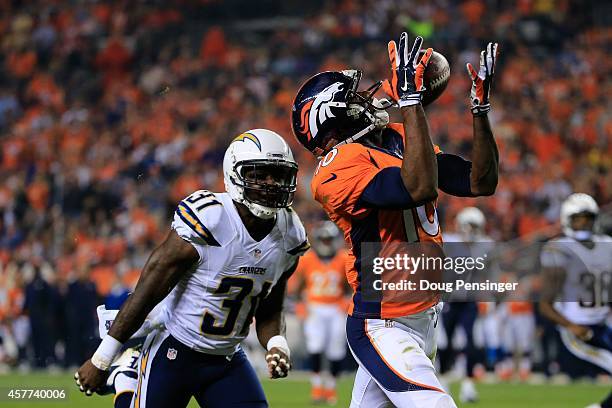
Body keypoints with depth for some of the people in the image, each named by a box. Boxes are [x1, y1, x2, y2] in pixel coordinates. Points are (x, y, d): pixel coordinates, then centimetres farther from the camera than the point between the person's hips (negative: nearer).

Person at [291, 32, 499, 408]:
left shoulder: (401, 138, 9)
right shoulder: (338, 170, -18)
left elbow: (480, 183, 10)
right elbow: (419, 188, -34)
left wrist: (481, 107, 1)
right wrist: (410, 98, -32)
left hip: (422, 318, 9)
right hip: (386, 329, -9)